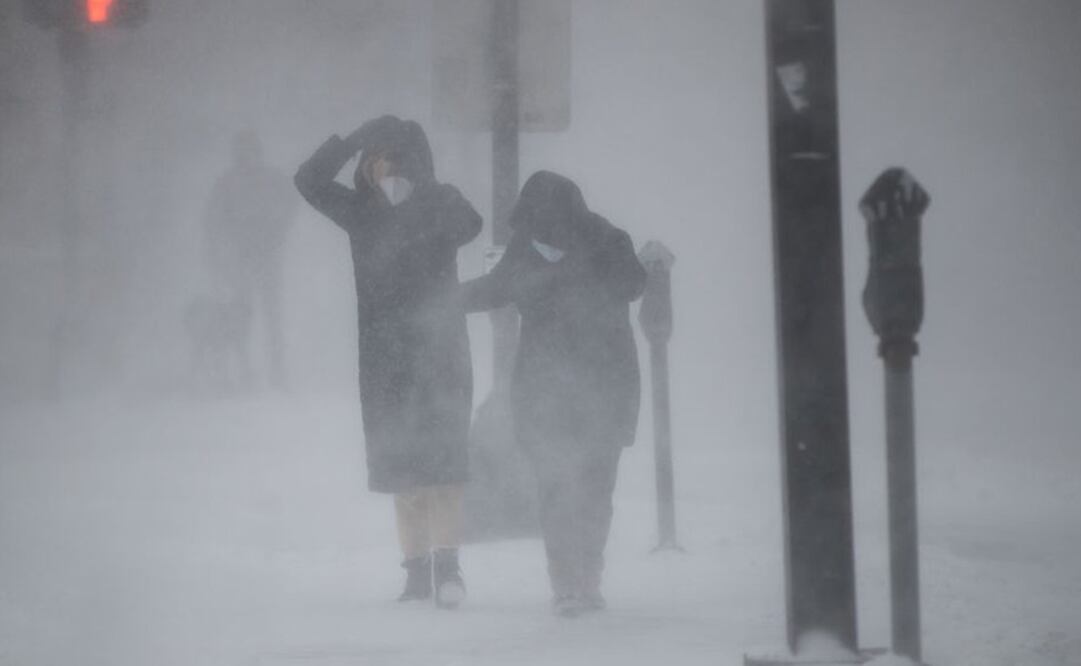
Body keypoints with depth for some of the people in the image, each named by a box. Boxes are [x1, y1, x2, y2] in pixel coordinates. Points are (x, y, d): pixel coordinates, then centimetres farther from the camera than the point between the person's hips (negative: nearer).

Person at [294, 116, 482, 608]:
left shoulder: (441, 204, -2)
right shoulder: (363, 212, 6)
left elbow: (469, 225, -25)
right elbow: (309, 180, -6)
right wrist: (357, 139, -17)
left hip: (438, 351, -3)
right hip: (385, 358, 3)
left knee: (440, 460, -13)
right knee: (399, 466, 3)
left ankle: (447, 564, -16)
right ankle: (417, 569, 5)